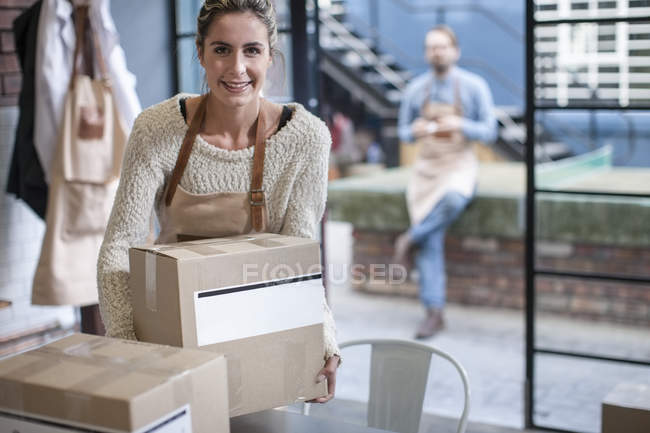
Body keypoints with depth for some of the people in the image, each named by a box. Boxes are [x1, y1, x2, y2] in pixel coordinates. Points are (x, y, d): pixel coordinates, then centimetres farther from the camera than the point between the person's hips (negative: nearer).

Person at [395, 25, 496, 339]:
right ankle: (434, 313, -6)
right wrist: (414, 131, -11)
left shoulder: (474, 86, -3)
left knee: (454, 199, -39)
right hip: (426, 168, 2)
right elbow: (403, 132, 13)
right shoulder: (415, 90, 4)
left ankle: (412, 238, -12)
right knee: (432, 242, -11)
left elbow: (488, 132, -2)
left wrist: (460, 125, -21)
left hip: (460, 164, -2)